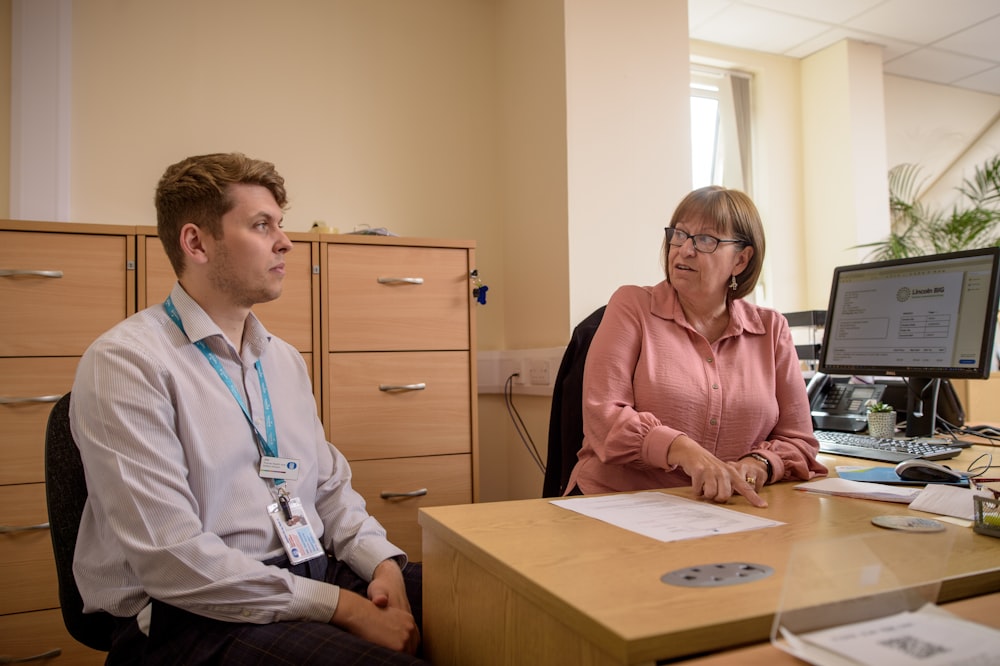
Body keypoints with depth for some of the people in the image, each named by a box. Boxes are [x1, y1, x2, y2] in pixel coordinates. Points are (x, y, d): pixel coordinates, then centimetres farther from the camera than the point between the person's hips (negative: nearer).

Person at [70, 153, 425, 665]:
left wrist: (383, 564, -5)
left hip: (317, 574, 7)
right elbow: (171, 559, -17)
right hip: (198, 617, -6)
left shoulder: (285, 360, 14)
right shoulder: (125, 363, -10)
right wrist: (343, 607, -18)